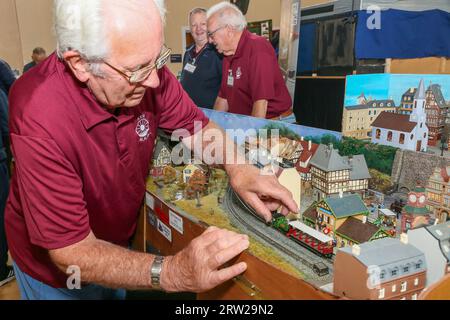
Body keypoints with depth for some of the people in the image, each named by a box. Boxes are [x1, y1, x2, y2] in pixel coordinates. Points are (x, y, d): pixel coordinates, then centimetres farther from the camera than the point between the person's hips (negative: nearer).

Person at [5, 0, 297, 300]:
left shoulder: (144, 71, -22)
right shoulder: (40, 118, -36)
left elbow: (197, 127, -6)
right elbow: (72, 253, -31)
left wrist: (236, 167, -25)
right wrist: (171, 273, -44)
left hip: (122, 242, 4)